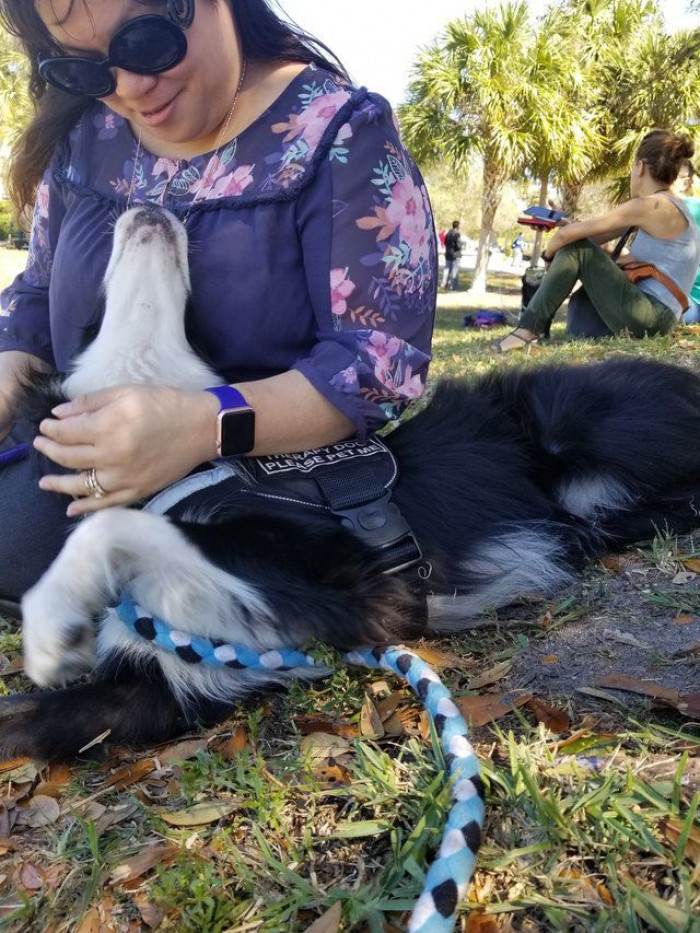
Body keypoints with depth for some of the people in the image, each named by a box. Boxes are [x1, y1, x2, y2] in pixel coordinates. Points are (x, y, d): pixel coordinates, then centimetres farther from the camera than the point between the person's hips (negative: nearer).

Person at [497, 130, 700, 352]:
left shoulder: (650, 206, -12)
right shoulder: (670, 206, 17)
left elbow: (567, 234, -12)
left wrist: (549, 254, 5)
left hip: (650, 319, -9)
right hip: (656, 315, 9)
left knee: (575, 246, -9)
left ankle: (529, 329, -11)